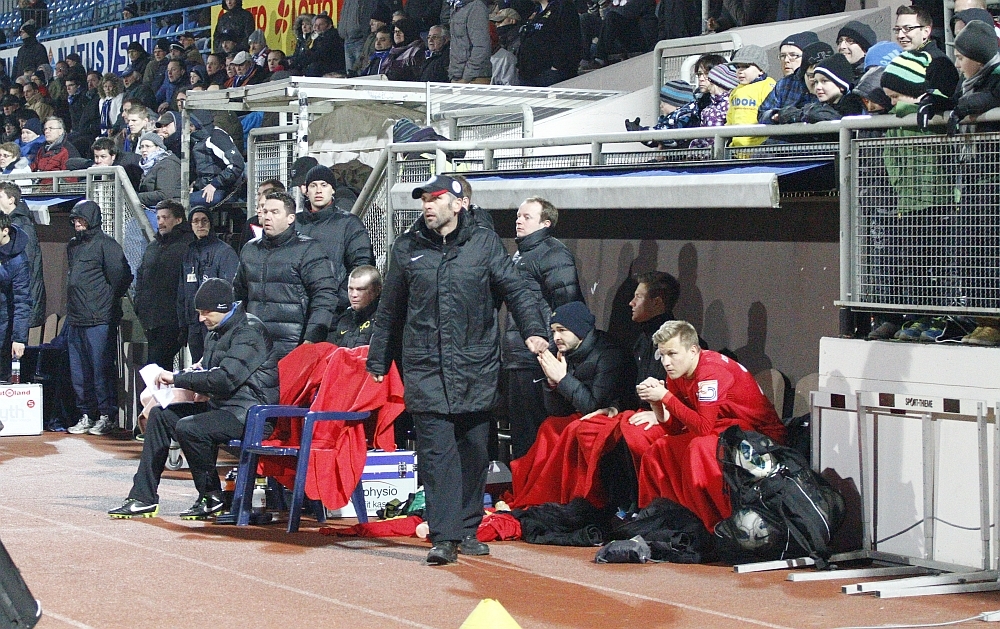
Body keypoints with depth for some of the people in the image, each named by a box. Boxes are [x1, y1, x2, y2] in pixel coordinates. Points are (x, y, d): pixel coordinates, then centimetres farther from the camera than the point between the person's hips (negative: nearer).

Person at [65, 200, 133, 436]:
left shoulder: (106, 244, -7)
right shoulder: (73, 245, 17)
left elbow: (121, 277, -10)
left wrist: (109, 302, -4)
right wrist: (73, 304, 17)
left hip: (99, 319, -8)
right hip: (75, 319, 8)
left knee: (102, 368, -5)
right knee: (79, 370, 9)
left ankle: (107, 415, 1)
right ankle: (87, 414, 16)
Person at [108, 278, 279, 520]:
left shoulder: (248, 332, -16)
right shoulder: (218, 331, 16)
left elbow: (226, 378, -26)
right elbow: (209, 370, 25)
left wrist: (178, 379, -20)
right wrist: (191, 373, 0)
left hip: (247, 412, -11)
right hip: (220, 405, 11)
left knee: (188, 428, -29)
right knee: (160, 415, 6)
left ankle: (212, 497, -10)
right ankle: (143, 497, 4)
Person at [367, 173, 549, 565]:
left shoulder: (484, 243, 5)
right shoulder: (406, 248, 9)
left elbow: (516, 290, 1)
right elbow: (389, 310, 16)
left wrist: (533, 330, -15)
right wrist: (377, 361, 18)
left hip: (476, 367, 0)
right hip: (425, 369, 0)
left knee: (474, 451, 7)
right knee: (437, 452, -8)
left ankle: (467, 529, 20)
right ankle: (443, 537, -10)